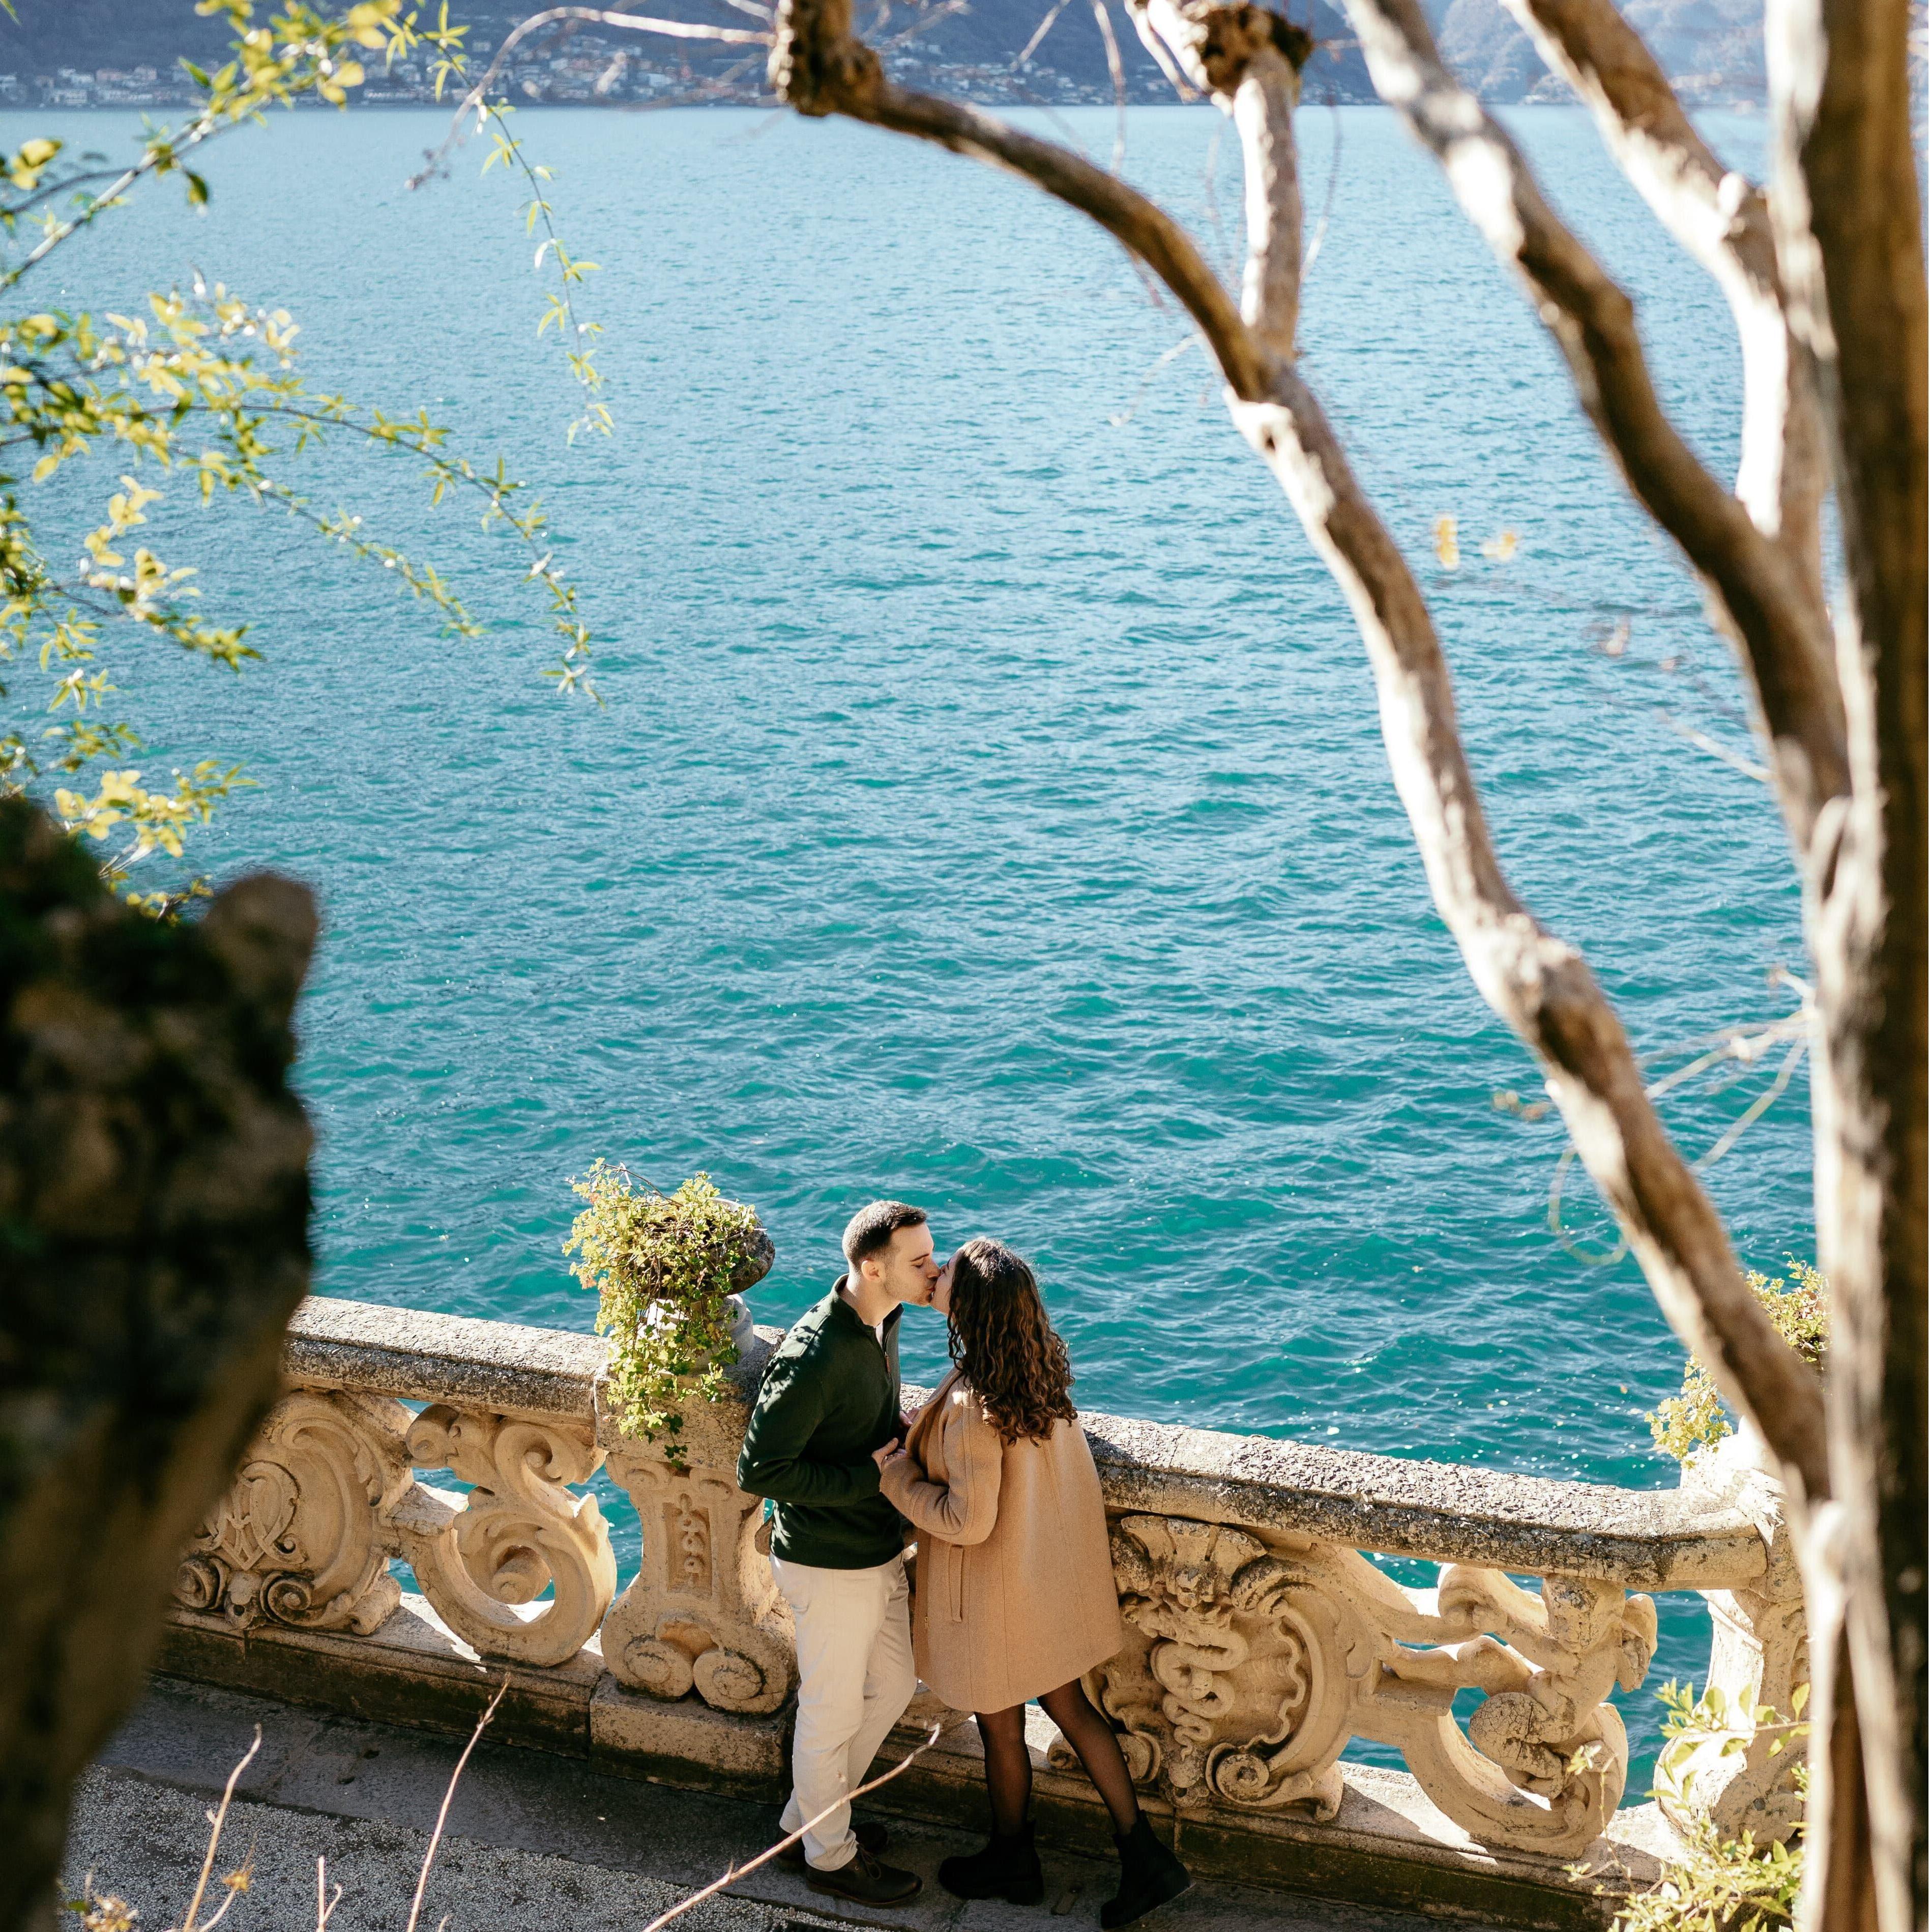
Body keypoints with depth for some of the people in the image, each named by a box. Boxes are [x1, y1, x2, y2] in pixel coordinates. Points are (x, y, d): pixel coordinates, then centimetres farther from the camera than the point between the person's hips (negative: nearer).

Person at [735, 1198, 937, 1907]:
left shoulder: (881, 1320, -1)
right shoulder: (814, 1356, -30)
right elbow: (759, 1471, -27)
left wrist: (906, 1433, -3)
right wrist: (873, 1474, -24)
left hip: (879, 1552, 9)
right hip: (832, 1567, -9)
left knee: (893, 1685, 24)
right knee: (833, 1712, 11)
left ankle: (813, 1811, 43)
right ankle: (831, 1854, 33)